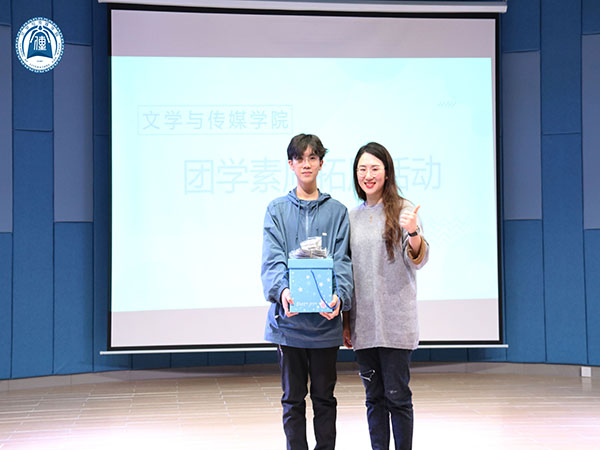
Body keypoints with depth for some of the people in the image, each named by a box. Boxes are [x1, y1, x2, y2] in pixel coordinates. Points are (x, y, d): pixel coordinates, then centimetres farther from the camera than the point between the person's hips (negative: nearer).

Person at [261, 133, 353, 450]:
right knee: (293, 399, 7)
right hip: (288, 318, 0)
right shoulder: (277, 210, 7)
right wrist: (281, 290, -26)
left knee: (324, 397, 9)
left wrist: (340, 296, -21)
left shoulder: (337, 211, 8)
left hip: (325, 320, 0)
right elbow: (273, 259, -6)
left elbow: (342, 260, -1)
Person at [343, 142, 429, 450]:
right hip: (363, 322, 4)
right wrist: (345, 321, 14)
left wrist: (413, 232, -29)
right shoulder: (351, 217, 11)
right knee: (374, 396, 9)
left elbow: (418, 260, -8)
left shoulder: (403, 210, -1)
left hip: (395, 321, -4)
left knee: (397, 395, -2)